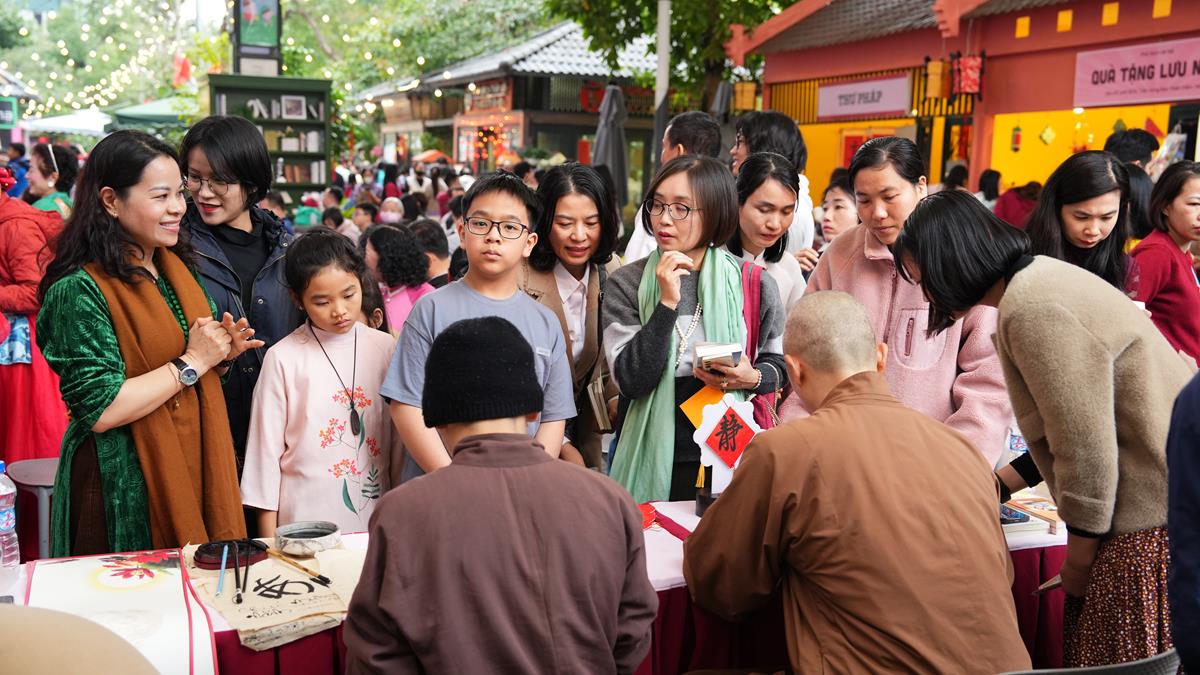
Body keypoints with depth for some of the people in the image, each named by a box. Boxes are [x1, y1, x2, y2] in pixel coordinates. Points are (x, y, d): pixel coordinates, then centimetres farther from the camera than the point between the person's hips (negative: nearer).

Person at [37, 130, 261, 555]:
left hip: (196, 470, 7)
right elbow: (98, 409, -22)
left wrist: (220, 353, -2)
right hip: (127, 486, -7)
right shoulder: (80, 289, -17)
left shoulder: (176, 268, 7)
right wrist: (191, 363, -18)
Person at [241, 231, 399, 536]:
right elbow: (266, 448, -1)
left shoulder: (385, 349, 2)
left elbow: (400, 437, 9)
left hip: (374, 519, 2)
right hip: (305, 522, -2)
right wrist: (269, 538, 0)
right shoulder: (283, 359, -5)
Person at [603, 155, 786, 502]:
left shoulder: (754, 285, -3)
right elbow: (631, 380, -15)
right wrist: (667, 303, -21)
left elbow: (780, 363, 10)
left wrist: (753, 379, -12)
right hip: (652, 464, 0)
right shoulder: (626, 285, -5)